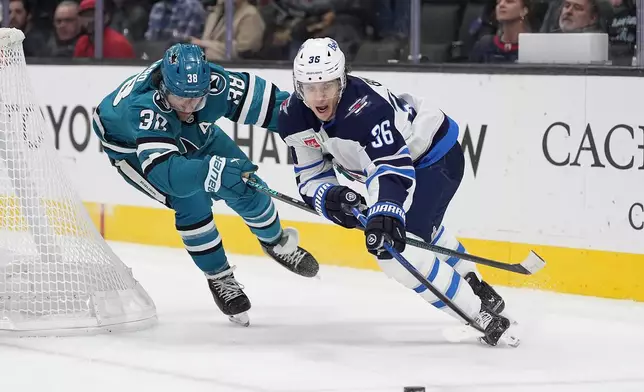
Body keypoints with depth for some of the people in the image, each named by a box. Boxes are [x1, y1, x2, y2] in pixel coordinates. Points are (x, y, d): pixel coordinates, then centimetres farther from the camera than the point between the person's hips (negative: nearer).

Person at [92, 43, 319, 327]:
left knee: (244, 185, 3)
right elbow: (162, 170, -57)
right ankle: (219, 277, 1)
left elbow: (267, 101, -20)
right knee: (190, 202, -21)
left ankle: (276, 242, 34)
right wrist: (213, 170, -69)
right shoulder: (143, 107, -47)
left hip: (192, 134, 5)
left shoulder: (213, 82, -34)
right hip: (131, 148, -5)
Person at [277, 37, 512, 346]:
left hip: (435, 156, -9)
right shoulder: (293, 117, -16)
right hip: (398, 155, 9)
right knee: (420, 229, 33)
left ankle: (483, 317, -14)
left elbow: (391, 170, -47)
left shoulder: (366, 107, -39)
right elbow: (311, 176, -11)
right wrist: (330, 197, -33)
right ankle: (473, 284, 58)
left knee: (395, 246, -22)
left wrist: (385, 212, -64)